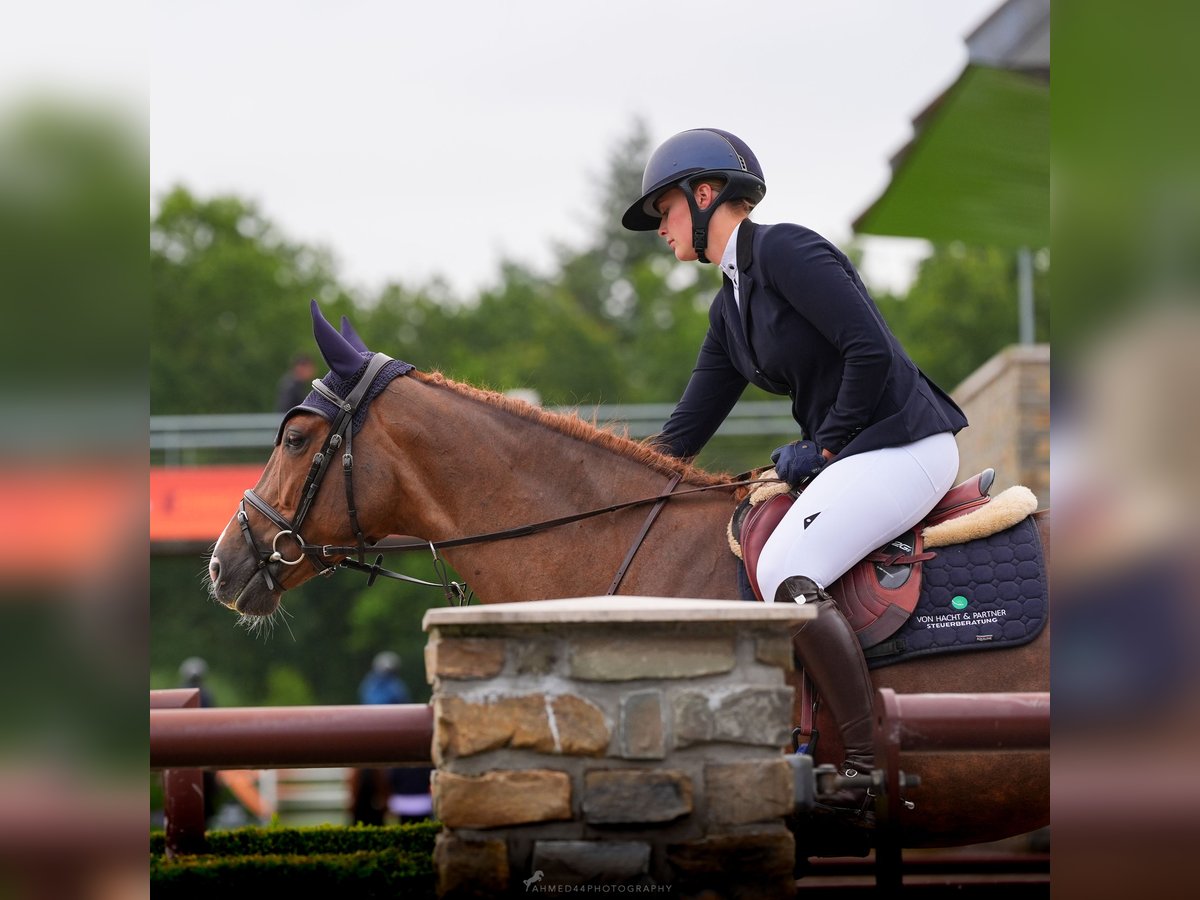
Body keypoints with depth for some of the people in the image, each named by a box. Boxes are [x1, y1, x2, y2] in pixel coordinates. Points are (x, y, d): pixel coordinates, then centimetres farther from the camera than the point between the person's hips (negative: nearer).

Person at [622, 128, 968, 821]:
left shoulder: (784, 251, -12)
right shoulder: (730, 306, 17)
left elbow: (870, 350, -20)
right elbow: (687, 433, 19)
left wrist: (824, 447, -12)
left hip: (902, 443, -11)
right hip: (850, 455, 11)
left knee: (787, 571, -26)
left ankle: (870, 771, -26)